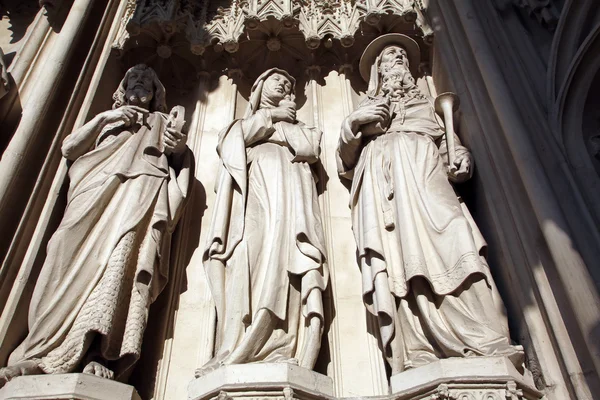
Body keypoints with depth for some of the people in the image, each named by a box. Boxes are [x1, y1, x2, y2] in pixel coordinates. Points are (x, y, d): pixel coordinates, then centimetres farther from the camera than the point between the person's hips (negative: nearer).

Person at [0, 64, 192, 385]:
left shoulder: (162, 121, 33)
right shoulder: (108, 120, 36)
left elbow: (181, 161, 21)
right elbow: (68, 148, 22)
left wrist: (180, 145, -2)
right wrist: (103, 117, 12)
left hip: (143, 185, -2)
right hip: (100, 186, 2)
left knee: (123, 252, -31)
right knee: (76, 253, -25)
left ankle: (99, 354, -46)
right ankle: (41, 353, -36)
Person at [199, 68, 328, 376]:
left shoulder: (295, 125, 33)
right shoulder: (245, 120, 34)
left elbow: (308, 149, 10)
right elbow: (229, 143, 10)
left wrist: (287, 121, 18)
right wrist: (269, 116, 15)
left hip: (287, 188, 0)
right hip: (252, 185, 0)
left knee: (282, 248, -24)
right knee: (248, 250, -24)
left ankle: (280, 352, -37)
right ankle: (235, 351, -34)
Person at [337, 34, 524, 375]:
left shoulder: (427, 101, 36)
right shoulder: (367, 108, 33)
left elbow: (450, 138, 22)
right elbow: (347, 162, 21)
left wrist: (462, 153, -1)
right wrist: (353, 123, 4)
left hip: (423, 168, 0)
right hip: (381, 178, 0)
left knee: (441, 239, -27)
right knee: (398, 258, -22)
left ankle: (483, 344, -37)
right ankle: (419, 356, -35)